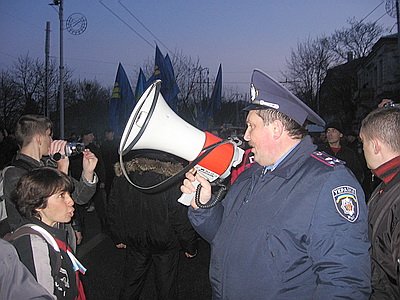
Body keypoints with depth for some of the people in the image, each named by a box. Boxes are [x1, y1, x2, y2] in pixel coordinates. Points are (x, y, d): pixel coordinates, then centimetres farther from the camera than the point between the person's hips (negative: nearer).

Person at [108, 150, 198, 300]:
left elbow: (113, 211, 0)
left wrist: (118, 238, 16)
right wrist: (190, 246, -4)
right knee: (166, 284, 17)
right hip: (166, 243, -3)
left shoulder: (122, 174, -12)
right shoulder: (172, 175, -27)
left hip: (134, 241, 3)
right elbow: (182, 218, -20)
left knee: (132, 282, 23)